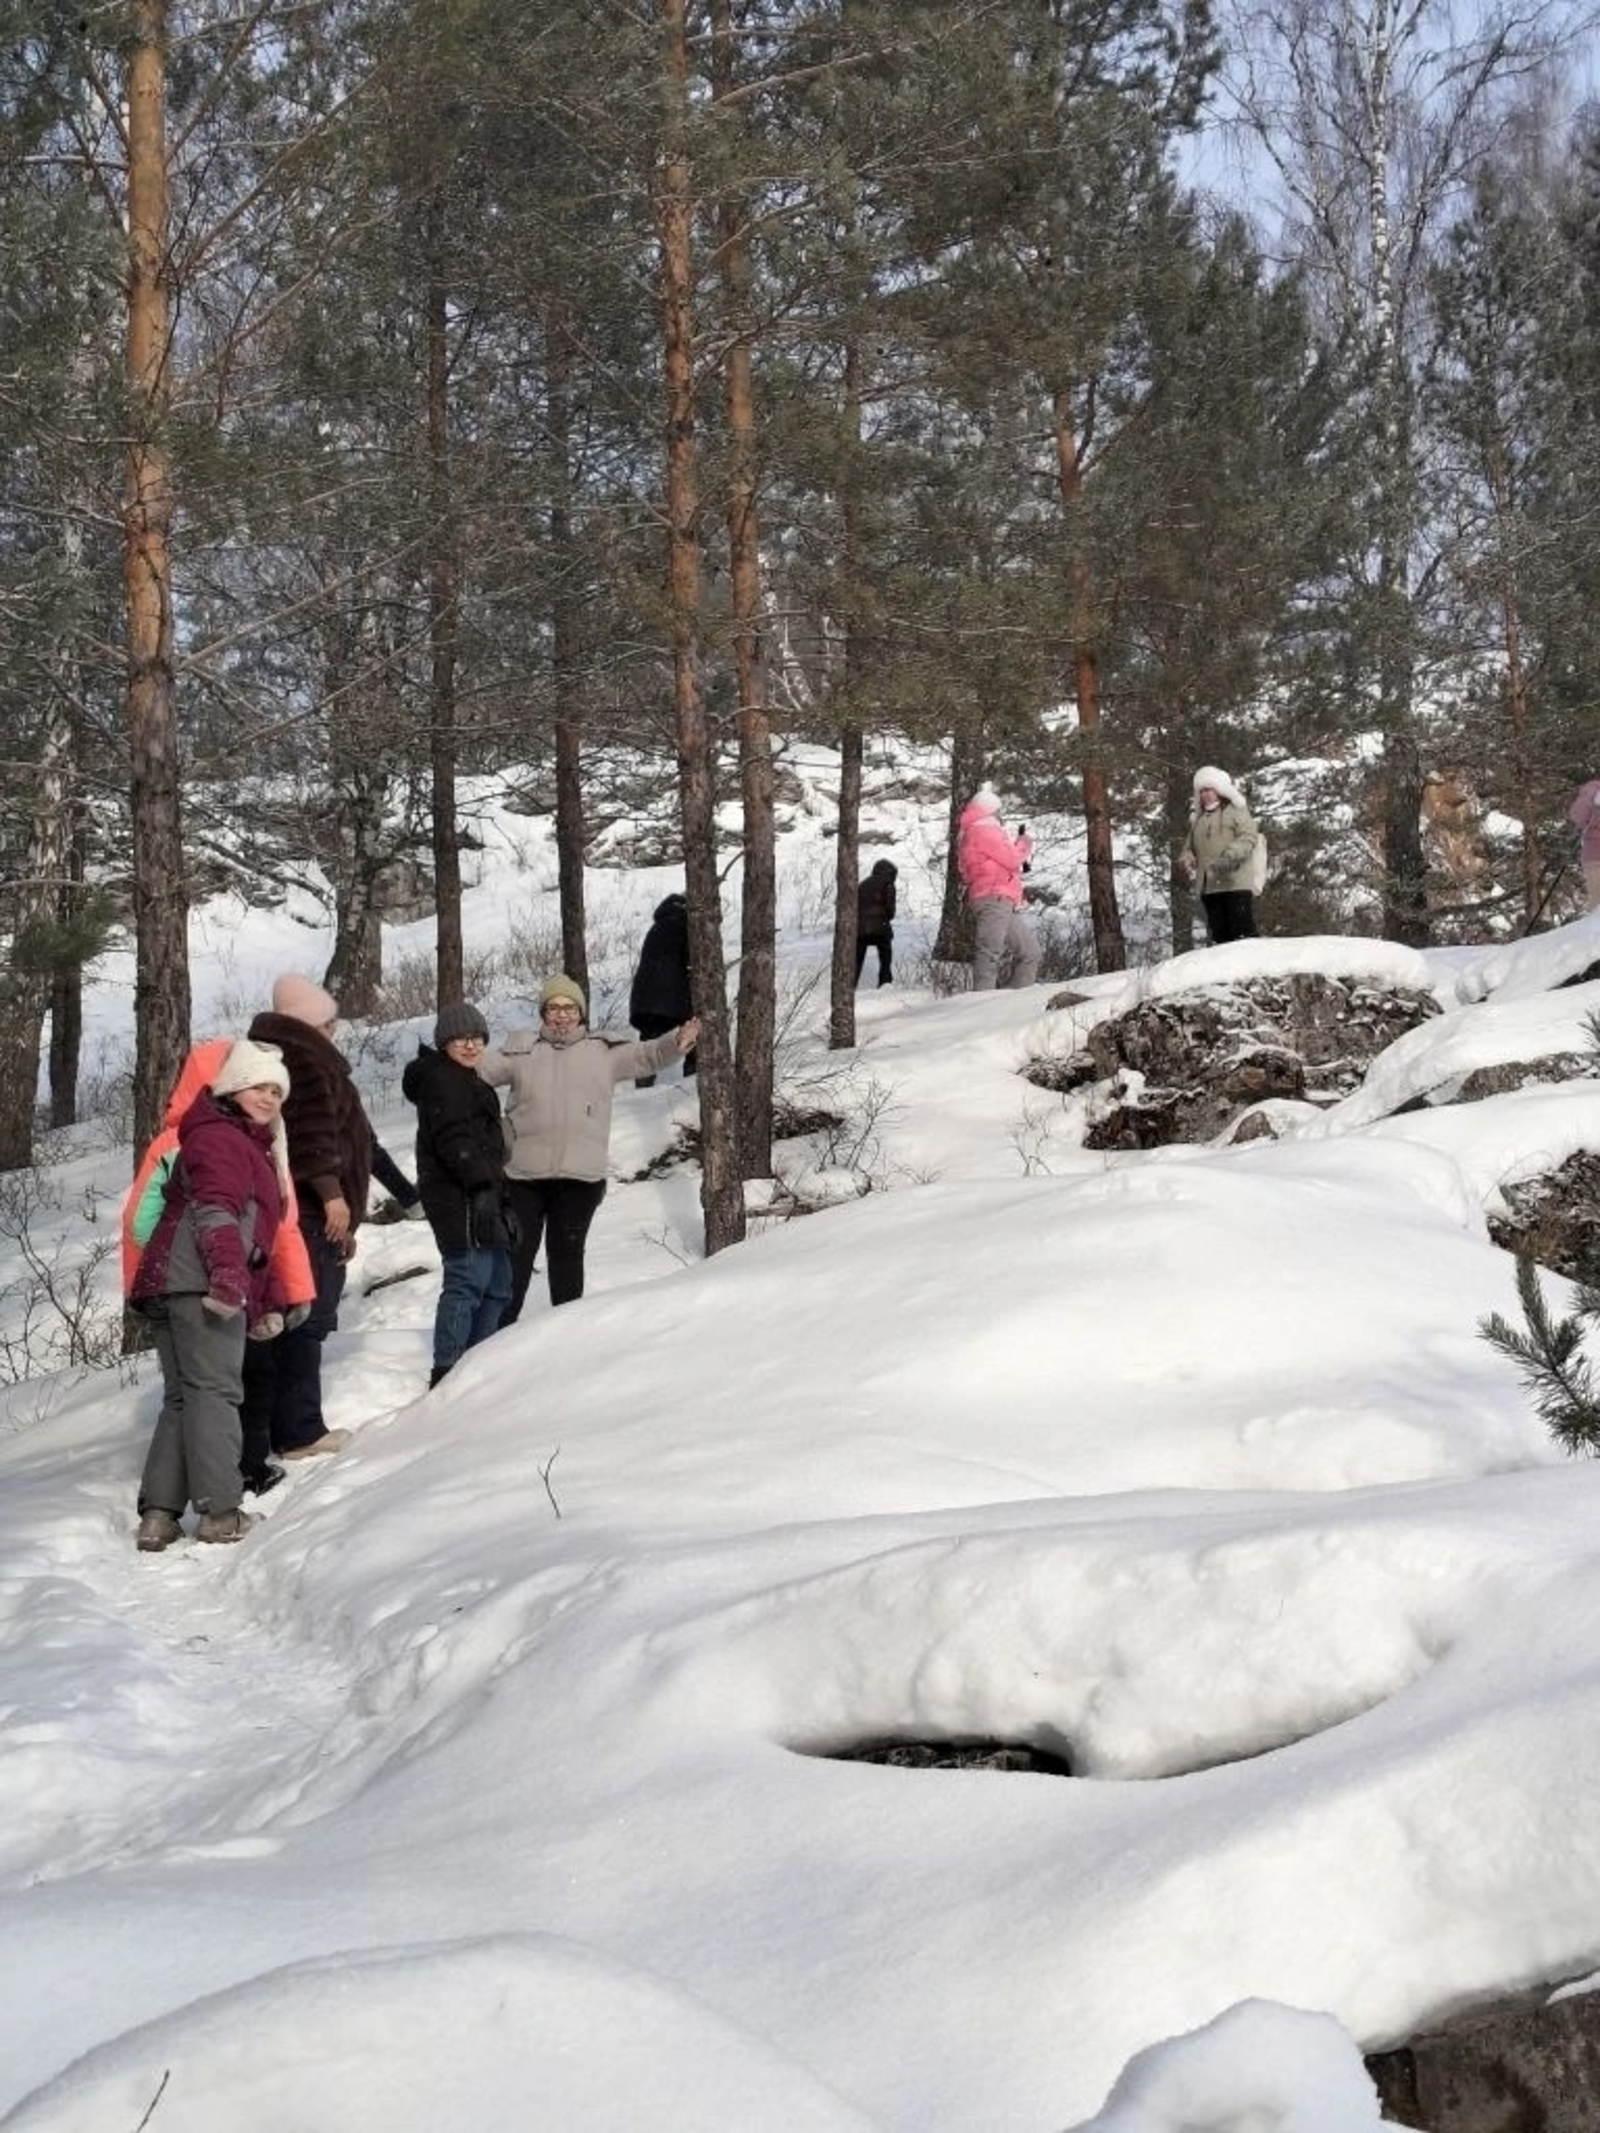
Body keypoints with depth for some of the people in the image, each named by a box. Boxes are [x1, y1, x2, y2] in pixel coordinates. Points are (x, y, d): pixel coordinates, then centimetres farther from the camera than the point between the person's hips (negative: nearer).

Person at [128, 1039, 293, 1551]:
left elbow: (253, 1232, 35)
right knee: (215, 1390, -10)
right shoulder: (219, 1137, -1)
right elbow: (215, 1211, -18)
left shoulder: (251, 1146, 32)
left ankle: (159, 1513, 5)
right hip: (201, 1283, -10)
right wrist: (230, 1273, -31)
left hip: (170, 1287, 10)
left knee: (182, 1396, 9)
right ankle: (220, 1511, -12)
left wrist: (266, 1304, 31)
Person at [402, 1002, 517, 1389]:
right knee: (468, 1279, -16)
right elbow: (453, 1139, -21)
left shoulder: (468, 1082, 25)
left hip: (480, 1194, 11)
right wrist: (481, 1183, -29)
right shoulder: (440, 1081, -7)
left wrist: (500, 1196, 27)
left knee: (497, 1285, 13)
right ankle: (446, 1371, -16)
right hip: (458, 1196, -11)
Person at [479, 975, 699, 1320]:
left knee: (566, 1254, 9)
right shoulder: (521, 1050, 9)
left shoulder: (604, 1052, 8)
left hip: (579, 1176, 0)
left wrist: (676, 1042, -15)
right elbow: (482, 1066, 7)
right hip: (523, 1174, 0)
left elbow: (647, 1055, 3)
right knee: (516, 1253, 5)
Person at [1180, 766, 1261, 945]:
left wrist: (1230, 856, -24)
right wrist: (1187, 860, 4)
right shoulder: (1198, 819, 23)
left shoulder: (1235, 811, 5)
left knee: (1243, 931, -13)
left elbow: (1248, 837, -8)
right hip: (1208, 888, 6)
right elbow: (1189, 847, 29)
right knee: (1218, 935, 4)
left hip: (1235, 883, -6)